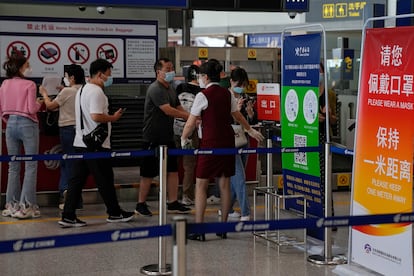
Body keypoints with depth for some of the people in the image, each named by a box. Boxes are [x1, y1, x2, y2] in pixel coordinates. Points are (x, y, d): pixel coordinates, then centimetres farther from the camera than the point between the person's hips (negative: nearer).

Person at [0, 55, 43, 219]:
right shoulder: (29, 85, -11)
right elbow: (32, 109, -15)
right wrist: (39, 103, 6)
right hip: (27, 124, -6)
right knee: (30, 167, 0)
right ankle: (26, 206, -3)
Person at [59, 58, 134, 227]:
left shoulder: (82, 90, 18)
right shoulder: (96, 92, -15)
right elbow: (96, 116, -25)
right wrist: (113, 118, -10)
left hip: (80, 142, 9)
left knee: (76, 180, 5)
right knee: (105, 180, 3)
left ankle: (68, 216, 3)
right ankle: (114, 213, 15)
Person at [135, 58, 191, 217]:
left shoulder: (170, 89, 15)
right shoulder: (155, 89, -15)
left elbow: (179, 109, 14)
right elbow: (168, 110, -24)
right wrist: (190, 116, -18)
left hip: (168, 137, 9)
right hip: (153, 138, -9)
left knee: (173, 171, 7)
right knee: (148, 173, 0)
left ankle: (173, 204, 14)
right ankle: (141, 205, 10)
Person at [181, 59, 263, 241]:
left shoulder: (203, 95, -9)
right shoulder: (227, 94, 10)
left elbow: (190, 124, -7)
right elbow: (238, 115, 24)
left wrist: (184, 139, 11)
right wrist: (250, 130, 41)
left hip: (210, 143, -6)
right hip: (228, 141, 6)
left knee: (201, 185, 0)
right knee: (224, 185, 12)